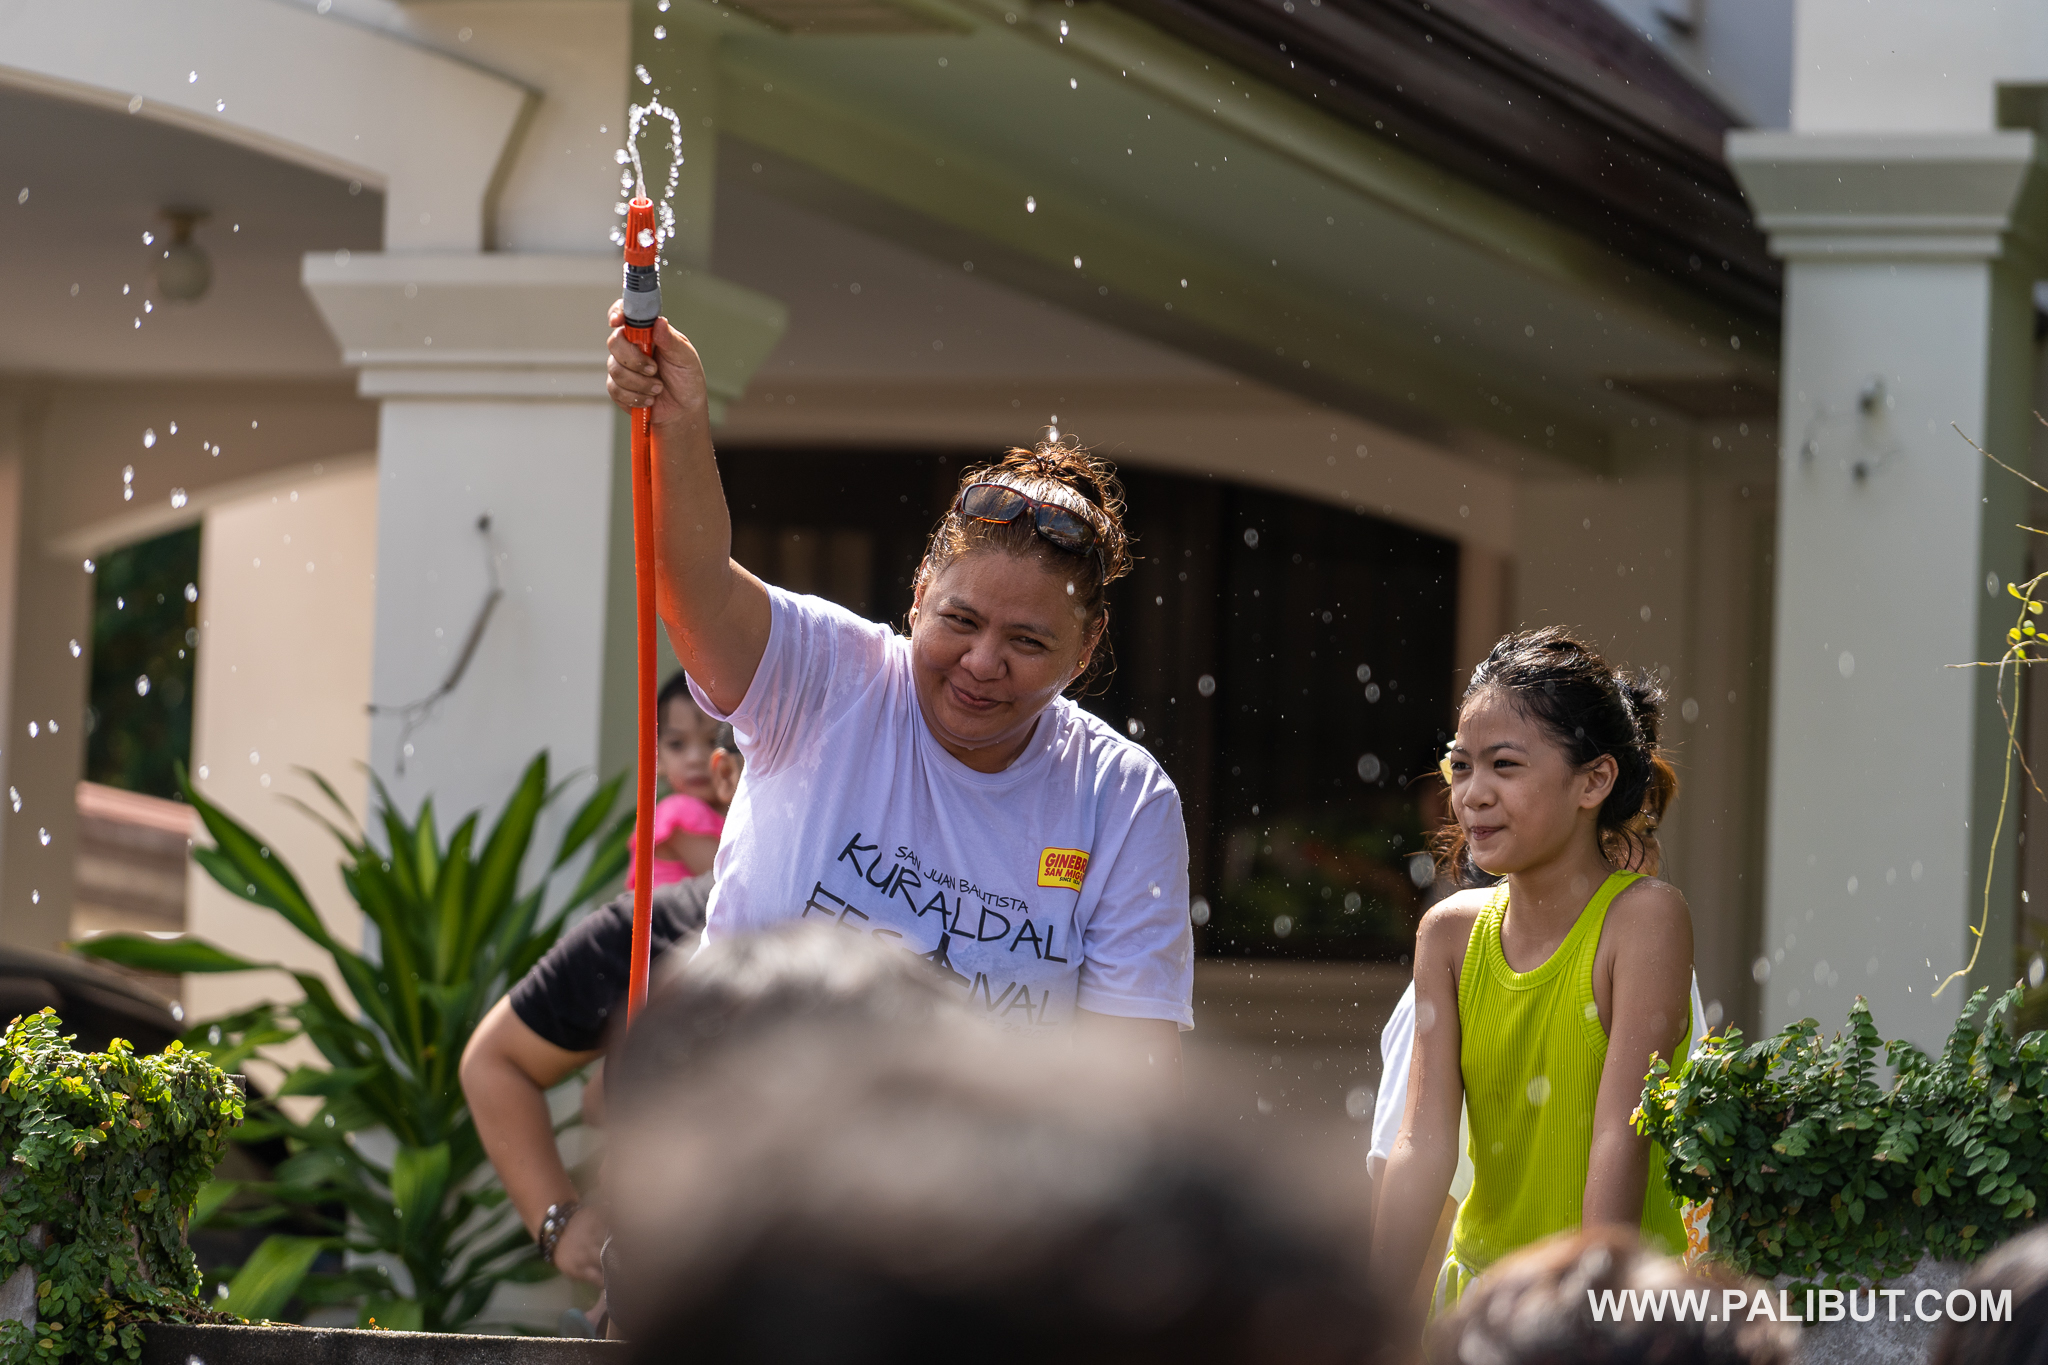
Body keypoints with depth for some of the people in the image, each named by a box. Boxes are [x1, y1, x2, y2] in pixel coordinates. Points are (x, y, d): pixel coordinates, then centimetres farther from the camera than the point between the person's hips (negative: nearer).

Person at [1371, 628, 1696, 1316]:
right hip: (1479, 1283, 5)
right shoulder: (1452, 933, 1)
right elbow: (1425, 1140, -5)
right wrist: (1376, 1312, -15)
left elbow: (1619, 1141, -18)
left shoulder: (1645, 917, -13)